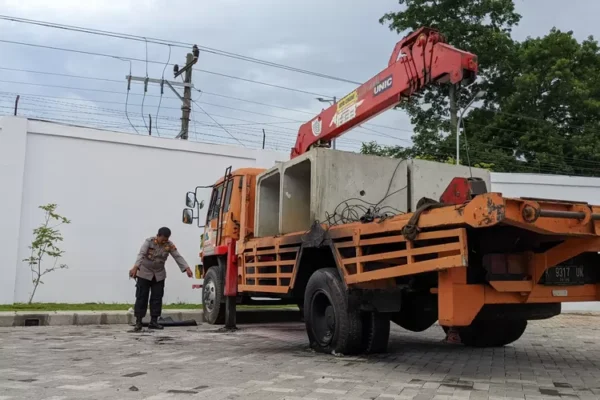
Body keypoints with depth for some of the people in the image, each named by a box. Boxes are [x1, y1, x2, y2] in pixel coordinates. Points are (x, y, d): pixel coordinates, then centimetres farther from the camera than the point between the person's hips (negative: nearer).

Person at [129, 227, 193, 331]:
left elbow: (178, 257, -12)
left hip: (159, 275, 3)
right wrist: (135, 267, -45)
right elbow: (141, 254, -30)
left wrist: (187, 268, -24)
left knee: (157, 298, 3)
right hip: (144, 273, -3)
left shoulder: (170, 245, -9)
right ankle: (138, 322, -1)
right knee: (141, 297, -4)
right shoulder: (149, 241, -18)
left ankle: (153, 321, 10)